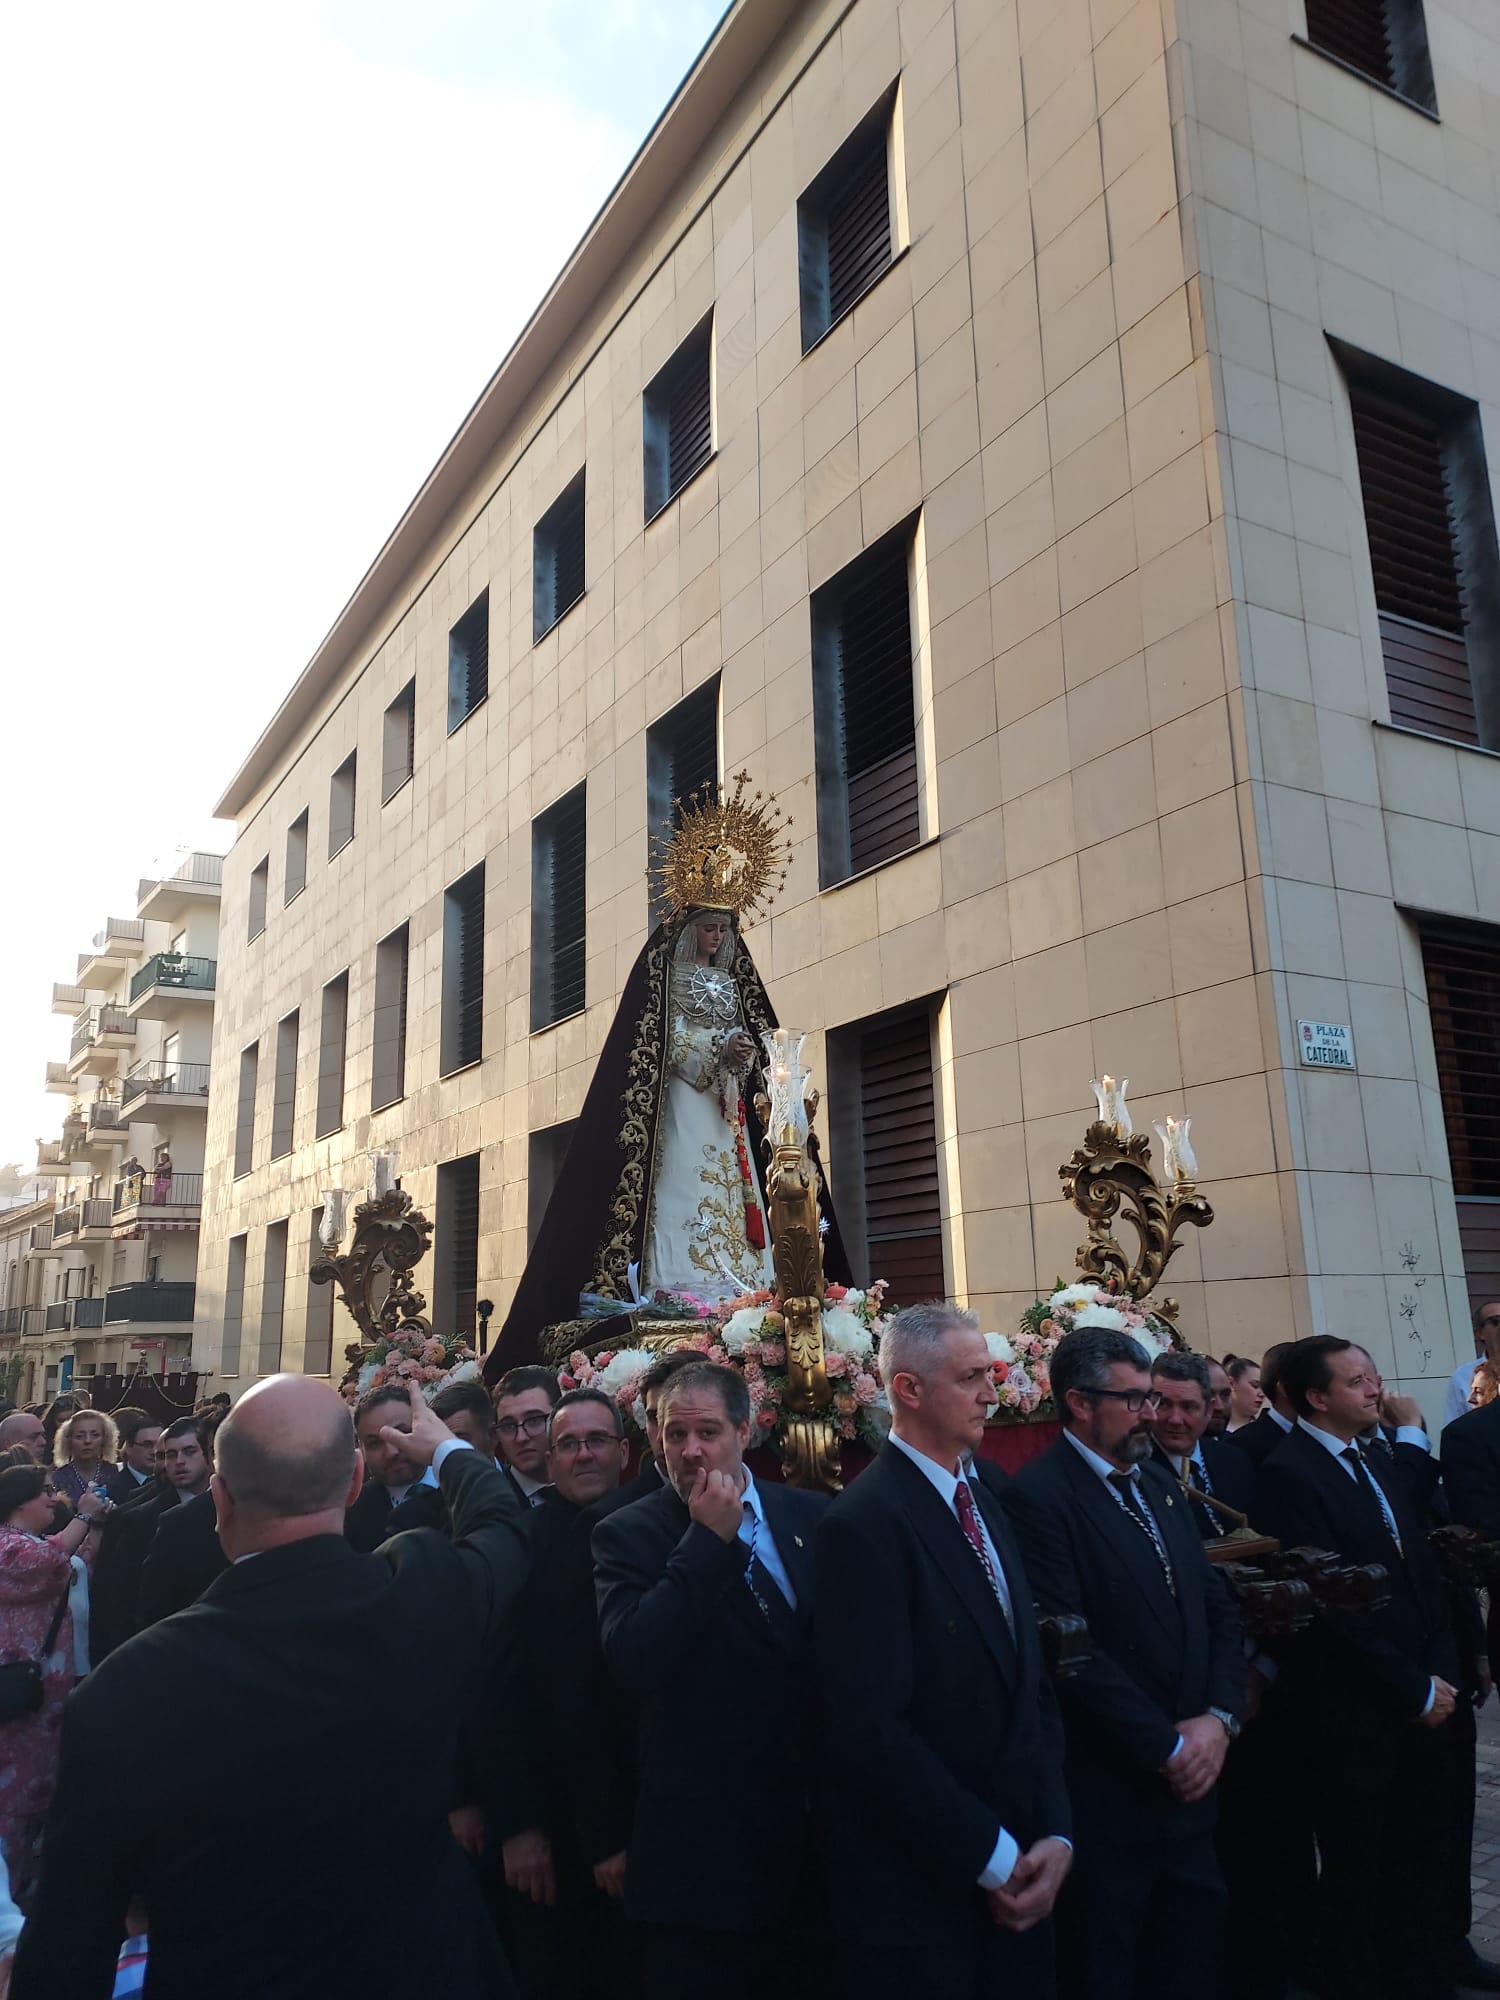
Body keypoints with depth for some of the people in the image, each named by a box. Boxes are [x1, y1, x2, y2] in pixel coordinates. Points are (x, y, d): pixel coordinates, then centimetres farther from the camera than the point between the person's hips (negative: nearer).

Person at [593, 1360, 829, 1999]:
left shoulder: (813, 1516, 2)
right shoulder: (628, 1533, -8)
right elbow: (631, 1663, -22)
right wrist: (706, 1539, -22)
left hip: (822, 1814, 3)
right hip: (705, 1834, -3)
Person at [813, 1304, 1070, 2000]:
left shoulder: (985, 1505, 9)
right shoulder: (862, 1524, -19)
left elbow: (1031, 1685, 10)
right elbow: (873, 1730, -21)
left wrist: (1054, 1834, -1)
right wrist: (990, 1856, -13)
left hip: (1017, 1874, 7)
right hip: (916, 1890, -7)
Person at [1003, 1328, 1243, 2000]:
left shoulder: (1157, 1484, 11)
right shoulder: (1038, 1496, -17)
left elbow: (1217, 1607, 10)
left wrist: (1219, 1717, -6)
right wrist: (1168, 1748, -15)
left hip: (1188, 1785, 7)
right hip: (1105, 1797, -7)